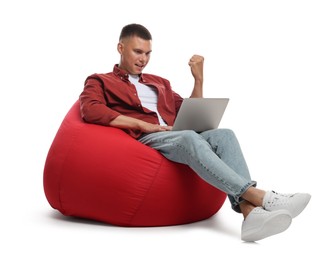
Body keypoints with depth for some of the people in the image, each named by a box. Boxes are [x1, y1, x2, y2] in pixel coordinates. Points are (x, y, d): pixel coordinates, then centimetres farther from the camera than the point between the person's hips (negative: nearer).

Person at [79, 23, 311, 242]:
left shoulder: (160, 83, 32)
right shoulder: (100, 81, 16)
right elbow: (90, 111, -8)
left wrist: (198, 79, 17)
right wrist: (142, 125, -14)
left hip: (177, 140, 5)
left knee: (224, 135, -24)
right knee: (189, 138, -35)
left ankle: (251, 212, -43)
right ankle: (259, 196, -43)